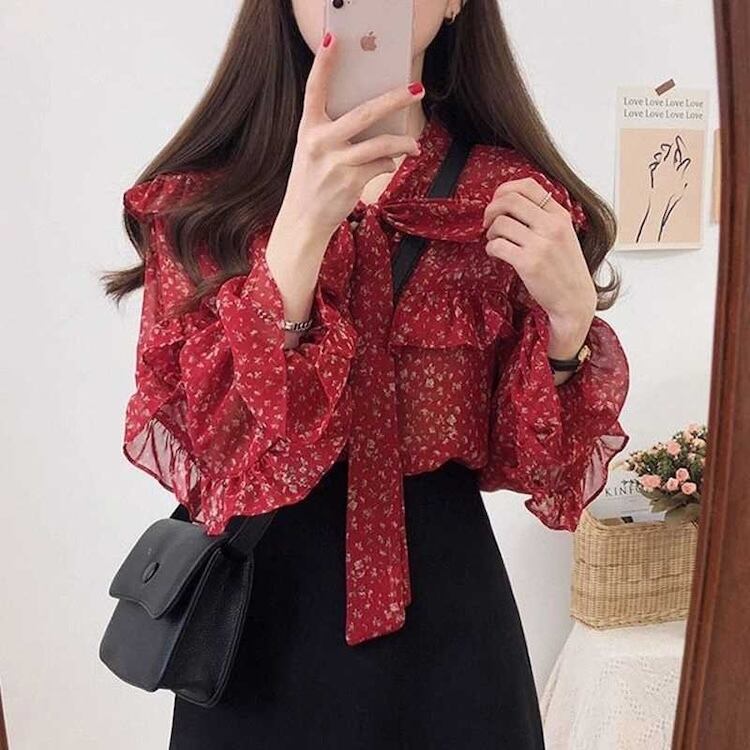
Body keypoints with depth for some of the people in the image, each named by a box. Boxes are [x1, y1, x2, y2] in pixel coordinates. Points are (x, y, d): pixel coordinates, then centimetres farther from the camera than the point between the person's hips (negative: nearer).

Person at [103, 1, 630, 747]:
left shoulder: (513, 200, -5)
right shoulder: (199, 194, -6)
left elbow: (533, 464, -2)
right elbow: (202, 450, -16)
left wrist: (569, 318, -19)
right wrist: (300, 231, -26)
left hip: (443, 595, 1)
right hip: (260, 599, 0)